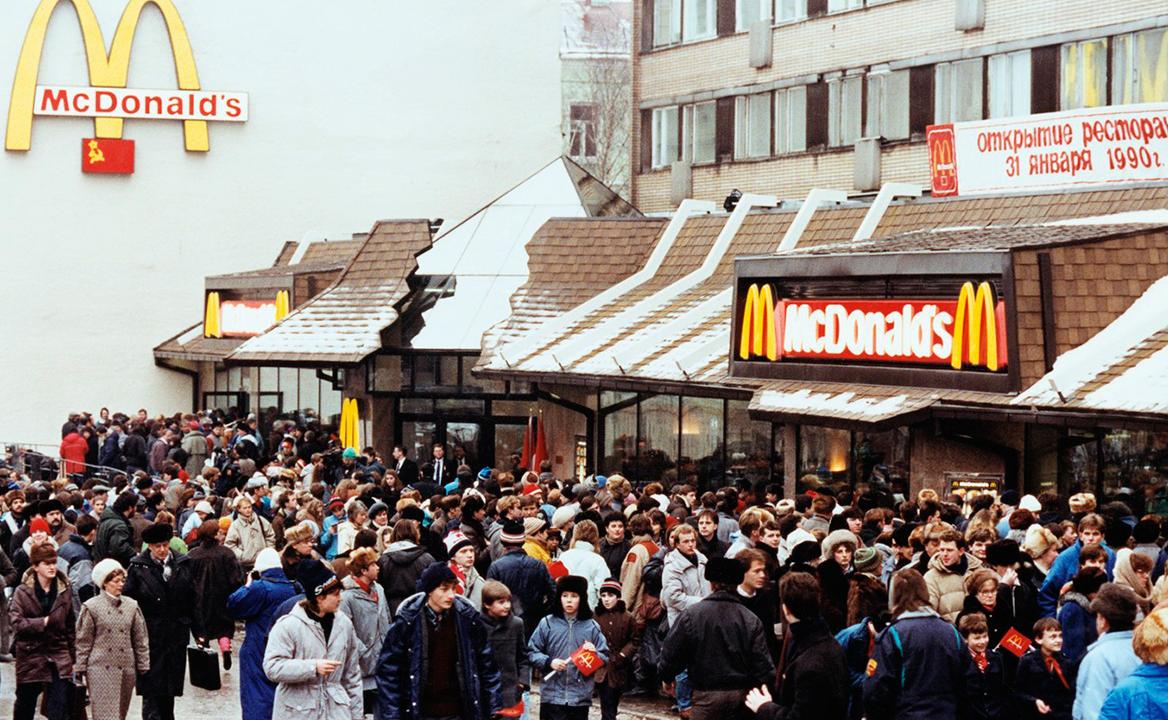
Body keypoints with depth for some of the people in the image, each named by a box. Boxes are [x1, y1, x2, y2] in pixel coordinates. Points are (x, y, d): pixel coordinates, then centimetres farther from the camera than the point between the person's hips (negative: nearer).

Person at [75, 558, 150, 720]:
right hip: (100, 669, -3)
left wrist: (143, 668, 8)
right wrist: (81, 670, 1)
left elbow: (141, 640, 10)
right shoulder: (91, 607, -2)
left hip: (126, 670, 4)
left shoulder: (131, 606, 6)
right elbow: (83, 642, 2)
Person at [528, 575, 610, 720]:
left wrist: (594, 653, -15)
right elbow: (532, 652, 3)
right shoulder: (547, 623, -1)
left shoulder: (592, 626, 2)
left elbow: (605, 657, 6)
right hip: (552, 696, -1)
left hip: (580, 697, 2)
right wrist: (549, 662, -12)